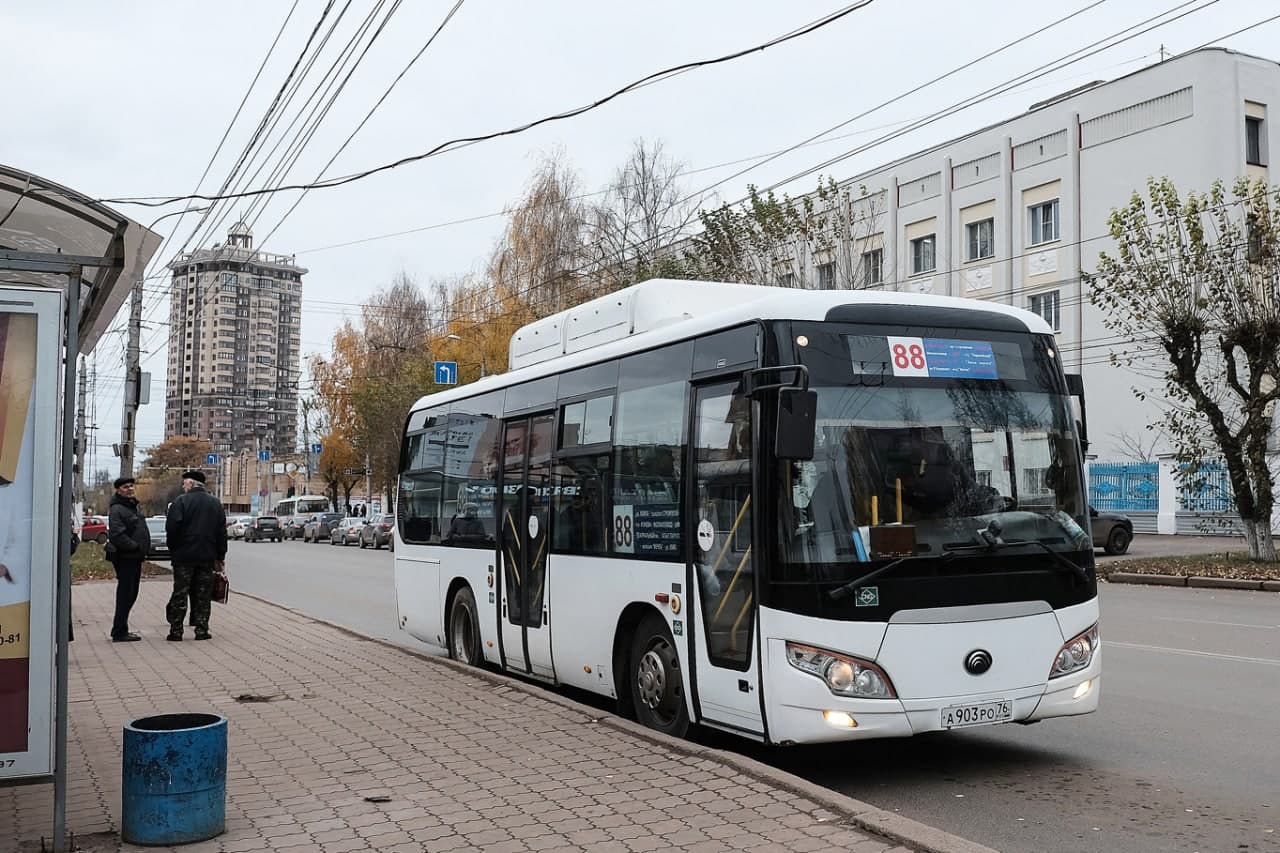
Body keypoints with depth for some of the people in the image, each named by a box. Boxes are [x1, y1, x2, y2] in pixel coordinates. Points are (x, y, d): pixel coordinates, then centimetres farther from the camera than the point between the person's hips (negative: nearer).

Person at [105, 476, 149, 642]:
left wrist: (142, 550, 14)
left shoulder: (132, 507, 19)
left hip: (134, 557, 10)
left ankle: (119, 630, 24)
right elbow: (117, 535, -23)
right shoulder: (116, 510, -13)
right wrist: (136, 547, -19)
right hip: (124, 558, -10)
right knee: (125, 594, -7)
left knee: (131, 594, 15)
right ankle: (120, 632, -2)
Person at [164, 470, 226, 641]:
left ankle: (176, 631, 4)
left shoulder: (181, 501, -7)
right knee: (203, 595, 8)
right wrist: (220, 556, 12)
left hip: (184, 556, -3)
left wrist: (173, 549, 2)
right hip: (207, 556, 3)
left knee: (180, 594, 3)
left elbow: (172, 528, -13)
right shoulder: (216, 503, 8)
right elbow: (222, 532, 8)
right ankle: (201, 630, 6)